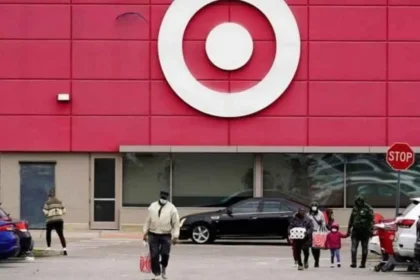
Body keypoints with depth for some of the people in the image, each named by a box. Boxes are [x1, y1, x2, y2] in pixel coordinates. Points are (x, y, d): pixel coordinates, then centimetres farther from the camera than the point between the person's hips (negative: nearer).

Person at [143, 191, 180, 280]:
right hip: (153, 235, 2)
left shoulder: (172, 208, -3)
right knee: (154, 255, 0)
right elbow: (148, 221, 12)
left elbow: (176, 223, -4)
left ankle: (163, 268, 20)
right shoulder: (152, 206, 6)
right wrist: (145, 233, 10)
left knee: (165, 253, -11)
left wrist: (175, 236, -9)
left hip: (166, 235, -2)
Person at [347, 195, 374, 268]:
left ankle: (363, 264, 10)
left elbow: (371, 220, -11)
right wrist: (349, 229, 19)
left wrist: (371, 230, -18)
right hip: (356, 230, 4)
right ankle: (353, 262, -10)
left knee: (364, 248, 4)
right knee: (354, 247, -7)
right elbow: (351, 220, 20)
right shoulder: (355, 209, 11)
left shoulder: (368, 209, -7)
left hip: (364, 231, -4)